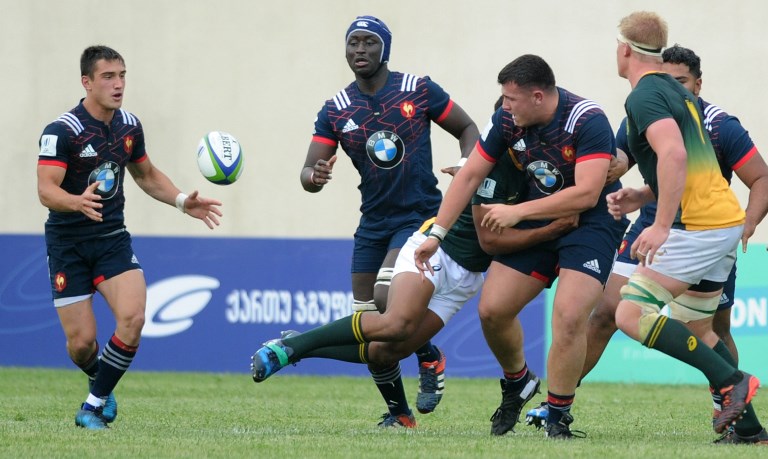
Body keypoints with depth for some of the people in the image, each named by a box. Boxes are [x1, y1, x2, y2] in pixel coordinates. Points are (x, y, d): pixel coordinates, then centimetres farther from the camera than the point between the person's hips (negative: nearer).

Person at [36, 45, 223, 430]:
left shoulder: (129, 126, 3)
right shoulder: (61, 131, -16)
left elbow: (146, 175, 20)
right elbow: (46, 190, -24)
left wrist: (183, 202, 5)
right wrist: (79, 202, -44)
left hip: (112, 239, 4)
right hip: (68, 243, -4)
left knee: (132, 317, -20)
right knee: (81, 341, -5)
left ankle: (95, 403, -5)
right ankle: (101, 380, 31)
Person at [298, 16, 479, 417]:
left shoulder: (418, 90, -5)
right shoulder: (335, 110, 2)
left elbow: (467, 129, 6)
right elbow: (308, 172, -3)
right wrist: (314, 177, -28)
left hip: (420, 216, -4)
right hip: (373, 224, 4)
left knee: (388, 298, -25)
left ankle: (431, 360, 1)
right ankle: (398, 412, 18)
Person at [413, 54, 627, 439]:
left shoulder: (587, 121, -25)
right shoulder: (507, 121, -7)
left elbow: (586, 194, -31)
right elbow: (469, 176, 1)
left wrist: (518, 212, -27)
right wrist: (436, 234, -3)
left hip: (591, 223, -6)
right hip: (537, 221, 6)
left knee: (569, 316, -23)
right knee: (491, 309, -1)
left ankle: (558, 416, -8)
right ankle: (517, 383, 27)